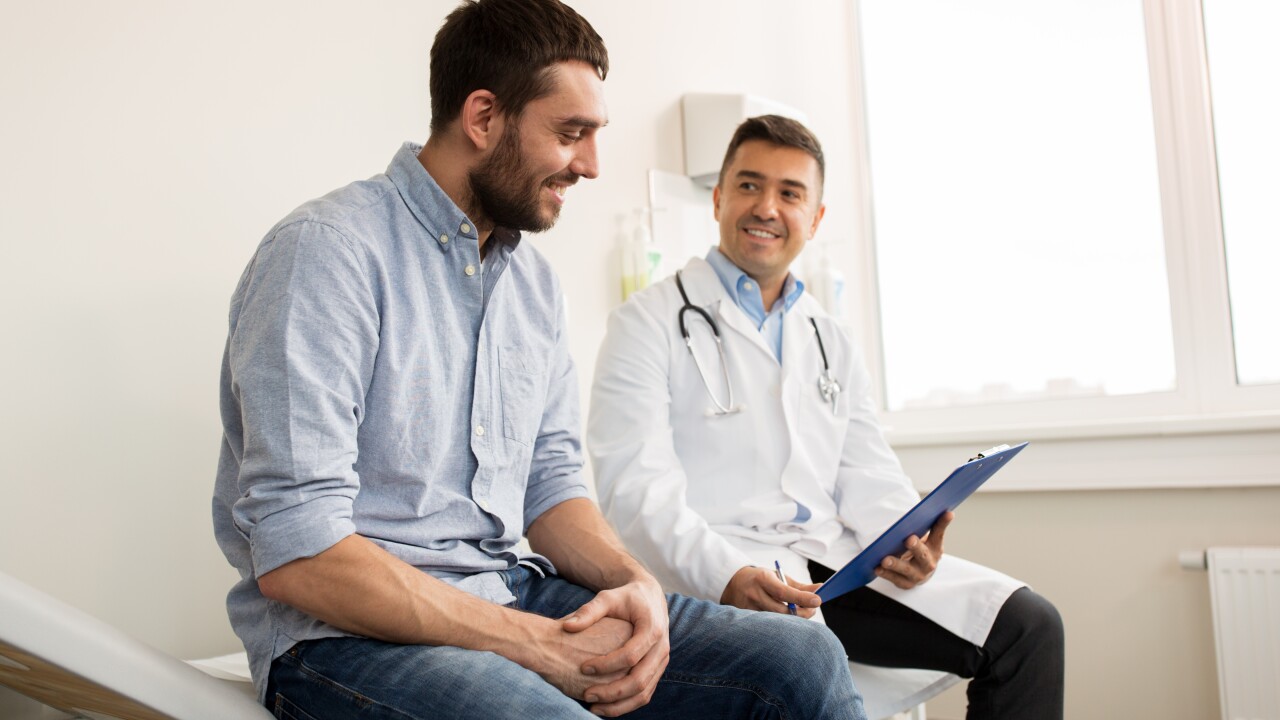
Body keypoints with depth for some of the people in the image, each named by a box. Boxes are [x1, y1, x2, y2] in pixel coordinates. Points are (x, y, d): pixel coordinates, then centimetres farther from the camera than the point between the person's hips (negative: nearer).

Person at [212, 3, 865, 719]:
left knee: (805, 660, -8)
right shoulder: (325, 253, -14)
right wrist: (535, 642, -20)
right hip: (347, 630, -6)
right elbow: (295, 556, -20)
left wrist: (634, 582, -8)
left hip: (512, 590, 6)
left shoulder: (536, 279, 11)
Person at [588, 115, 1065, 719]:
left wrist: (904, 539, -8)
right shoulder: (651, 322, 2)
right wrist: (727, 575, -26)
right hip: (714, 572, -6)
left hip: (834, 557, 6)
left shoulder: (831, 342, 21)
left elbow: (868, 476, 15)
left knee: (1028, 626, -7)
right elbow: (637, 488, -10)